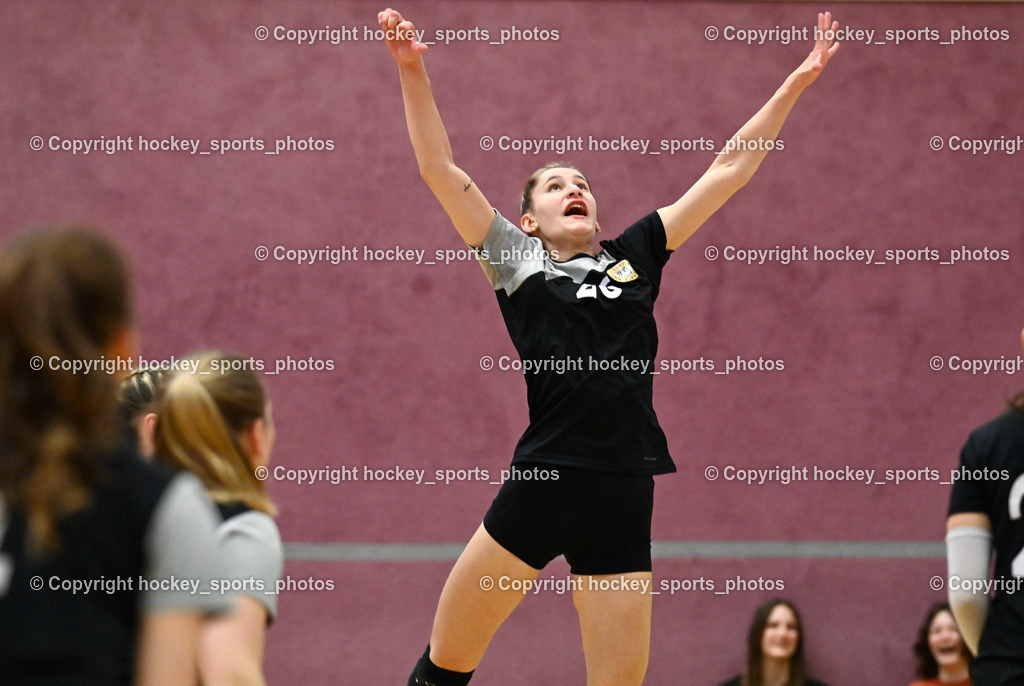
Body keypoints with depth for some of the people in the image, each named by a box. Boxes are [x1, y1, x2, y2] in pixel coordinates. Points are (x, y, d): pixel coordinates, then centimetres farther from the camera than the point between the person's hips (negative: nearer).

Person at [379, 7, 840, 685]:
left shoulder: (634, 258, 17)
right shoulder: (517, 260, 10)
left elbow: (730, 169, 19)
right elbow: (439, 167, 3)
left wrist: (796, 83, 18)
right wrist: (412, 70, -7)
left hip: (624, 498, 3)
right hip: (542, 483, -3)